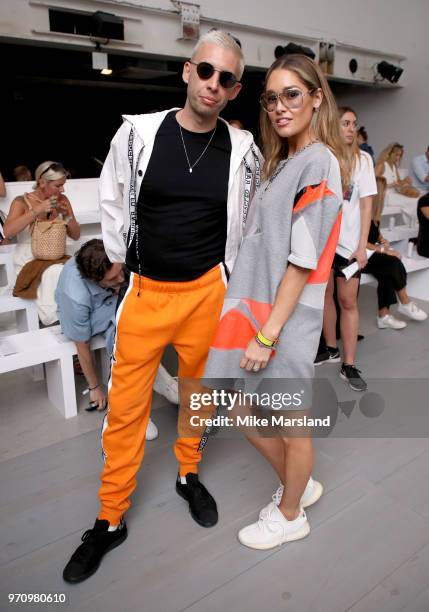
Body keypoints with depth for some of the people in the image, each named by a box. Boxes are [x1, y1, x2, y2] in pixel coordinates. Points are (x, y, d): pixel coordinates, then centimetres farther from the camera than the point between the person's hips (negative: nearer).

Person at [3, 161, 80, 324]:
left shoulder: (62, 200, 5)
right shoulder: (22, 202, -5)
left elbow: (75, 235, 9)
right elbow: (7, 232, -22)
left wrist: (67, 216, -10)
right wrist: (37, 211, -26)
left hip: (55, 259, 4)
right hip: (29, 262, -3)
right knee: (53, 274, -33)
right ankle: (53, 320, -19)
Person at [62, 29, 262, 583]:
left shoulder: (242, 149, -1)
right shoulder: (138, 131, -4)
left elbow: (247, 220, 11)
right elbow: (112, 204, 6)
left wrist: (226, 278, 11)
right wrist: (118, 264, 7)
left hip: (207, 291, 1)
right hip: (143, 289, 0)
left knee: (197, 391, 17)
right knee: (125, 408, 5)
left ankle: (189, 475, 44)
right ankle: (110, 521, 25)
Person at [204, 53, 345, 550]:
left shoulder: (318, 162, -12)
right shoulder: (283, 162, 14)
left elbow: (303, 261, -18)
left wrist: (267, 334, -18)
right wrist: (251, 321, 13)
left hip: (287, 316, -8)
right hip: (253, 303, 9)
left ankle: (290, 517, 37)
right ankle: (298, 486, 41)